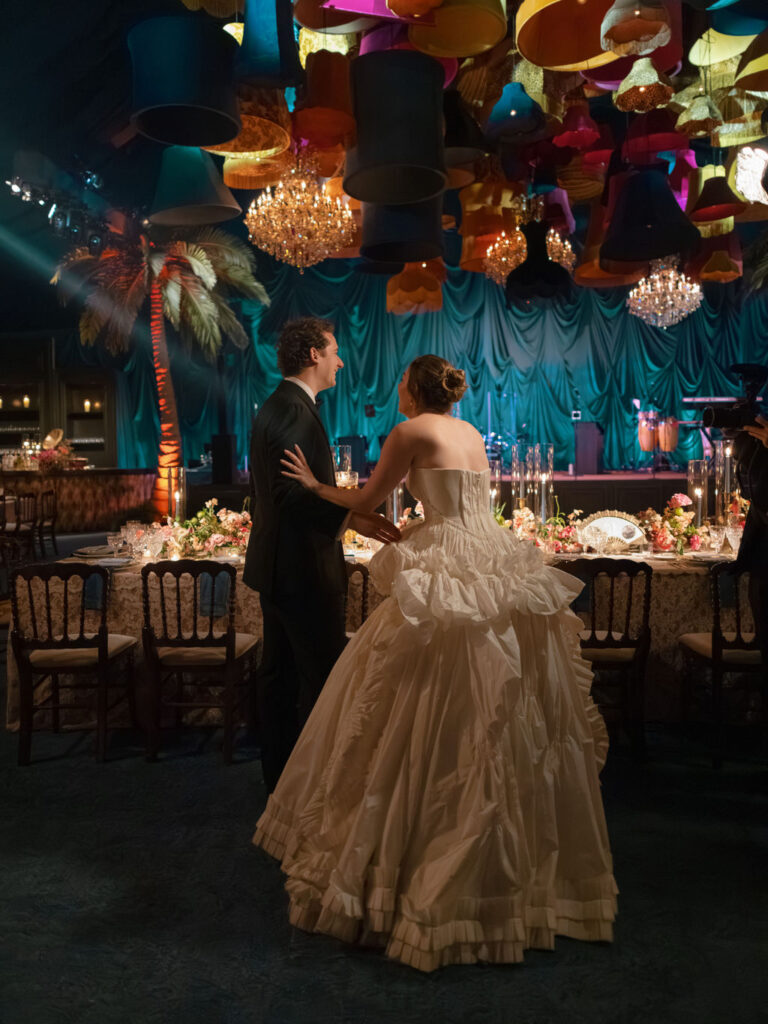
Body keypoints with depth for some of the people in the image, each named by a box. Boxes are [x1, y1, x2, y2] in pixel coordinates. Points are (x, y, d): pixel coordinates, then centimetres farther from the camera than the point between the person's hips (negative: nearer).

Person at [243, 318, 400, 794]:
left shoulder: (273, 407, 15)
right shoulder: (297, 413, -18)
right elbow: (291, 494, -28)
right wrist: (350, 517, -34)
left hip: (275, 565, 11)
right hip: (304, 567, -11)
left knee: (280, 673, 16)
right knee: (324, 678, -3)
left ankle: (279, 776, 27)